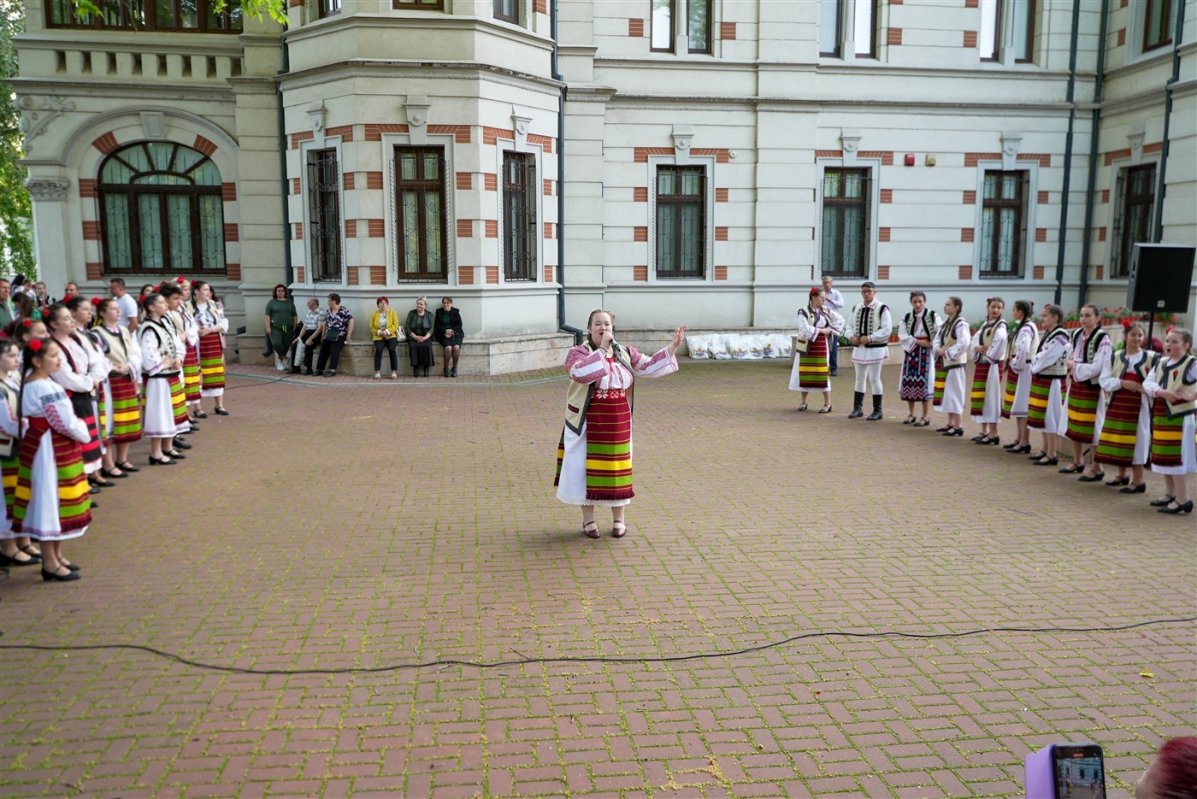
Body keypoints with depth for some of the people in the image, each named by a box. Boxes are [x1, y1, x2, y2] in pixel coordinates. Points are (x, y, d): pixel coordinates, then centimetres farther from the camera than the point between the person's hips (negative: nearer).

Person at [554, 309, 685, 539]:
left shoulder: (625, 353, 6)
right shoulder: (578, 352, -9)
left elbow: (649, 367, 6)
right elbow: (580, 373, -29)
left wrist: (673, 347, -3)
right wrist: (602, 349, -25)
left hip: (617, 424, 4)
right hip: (588, 424, -3)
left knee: (616, 469, 10)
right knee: (587, 469, 4)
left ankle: (619, 520, 24)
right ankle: (588, 520, 19)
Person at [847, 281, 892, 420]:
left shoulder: (882, 309, -9)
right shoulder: (856, 308, 9)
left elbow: (887, 330, -14)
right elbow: (851, 326, 16)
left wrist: (869, 338, -21)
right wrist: (851, 336, -6)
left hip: (875, 348, -5)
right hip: (859, 348, 5)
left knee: (874, 379, 0)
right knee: (860, 378, 12)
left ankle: (877, 410, 11)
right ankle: (858, 408, 22)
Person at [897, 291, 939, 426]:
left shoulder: (932, 316, -3)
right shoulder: (906, 318, 7)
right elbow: (903, 337, -3)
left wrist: (931, 343, -16)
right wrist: (918, 342, -12)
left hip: (926, 353, -4)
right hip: (911, 352, 4)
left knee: (924, 383, -5)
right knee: (909, 382, 5)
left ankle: (926, 416, 3)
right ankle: (911, 414, 17)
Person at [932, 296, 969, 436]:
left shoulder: (961, 324, -14)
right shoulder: (945, 324, 13)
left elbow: (963, 344, -23)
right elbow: (937, 339, 13)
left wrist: (948, 352, -18)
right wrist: (938, 349, -7)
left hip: (955, 363, -9)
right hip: (944, 363, 9)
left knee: (954, 393, -6)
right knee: (947, 393, 13)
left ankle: (958, 426, -1)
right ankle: (950, 423, 22)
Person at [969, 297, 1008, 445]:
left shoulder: (1000, 325, -10)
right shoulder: (985, 325, 14)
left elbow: (1001, 339, -29)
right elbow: (974, 340, 8)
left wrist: (990, 354, -18)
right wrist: (977, 348, -13)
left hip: (992, 365, -8)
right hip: (981, 364, 8)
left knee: (990, 397, -7)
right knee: (980, 397, 11)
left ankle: (993, 434, -3)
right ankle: (984, 431, 20)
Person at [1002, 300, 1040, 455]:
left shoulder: (1025, 329, -17)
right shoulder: (1028, 327, 14)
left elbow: (1023, 351, -29)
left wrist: (1015, 365, -15)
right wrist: (1013, 362, 6)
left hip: (1023, 370, -10)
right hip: (1021, 369, 10)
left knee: (1023, 406, -7)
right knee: (1019, 405, 15)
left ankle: (1025, 443, -3)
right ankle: (1020, 439, 23)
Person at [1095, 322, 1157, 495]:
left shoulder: (1151, 358, -2)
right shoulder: (1115, 357, 6)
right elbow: (1105, 380, -1)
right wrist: (1122, 383, -15)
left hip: (1139, 405, -4)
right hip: (1118, 403, 4)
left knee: (1136, 441, -2)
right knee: (1118, 439, 10)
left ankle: (1138, 481, 6)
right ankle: (1122, 475, 27)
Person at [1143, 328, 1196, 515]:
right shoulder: (1161, 363, 11)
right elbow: (1147, 383, 1)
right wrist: (1162, 392, -15)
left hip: (1180, 417, -8)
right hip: (1160, 417, 8)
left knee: (1176, 458, -8)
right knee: (1163, 457, 14)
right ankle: (1171, 494, 27)